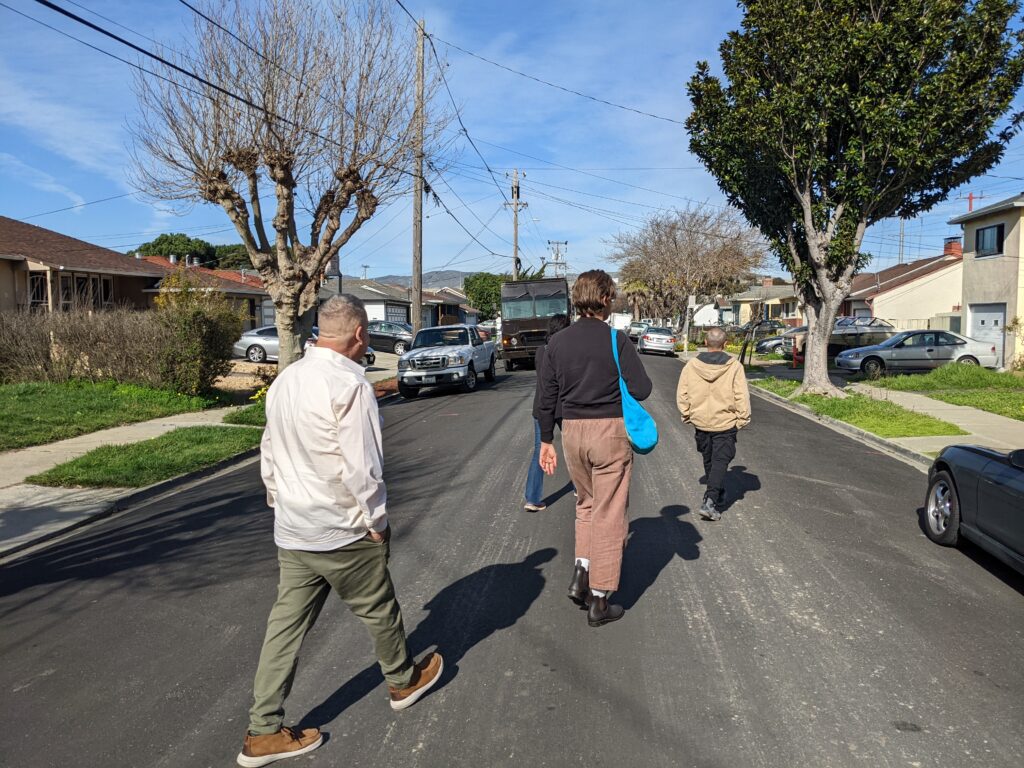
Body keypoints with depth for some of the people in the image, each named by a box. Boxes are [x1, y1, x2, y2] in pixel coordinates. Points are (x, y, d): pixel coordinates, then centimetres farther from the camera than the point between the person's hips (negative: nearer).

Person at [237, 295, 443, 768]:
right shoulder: (348, 384, -22)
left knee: (286, 624, 12)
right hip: (342, 532, -7)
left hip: (292, 530, 7)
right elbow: (360, 467, -21)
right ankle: (404, 680, 38)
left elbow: (269, 453, 12)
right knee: (378, 610, 15)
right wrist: (376, 521, -9)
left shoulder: (285, 379, 5)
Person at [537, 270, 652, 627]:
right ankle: (599, 601, 12)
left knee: (586, 504, 25)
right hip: (610, 431, -4)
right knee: (609, 516, 6)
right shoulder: (616, 340, -10)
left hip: (572, 432, 4)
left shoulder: (557, 342, 3)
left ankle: (581, 573, 13)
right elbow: (641, 389, -12)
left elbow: (547, 398, 5)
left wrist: (546, 441, 13)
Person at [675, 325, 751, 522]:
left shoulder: (691, 365, -4)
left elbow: (682, 395, 0)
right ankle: (710, 501, -13)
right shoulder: (734, 366, -11)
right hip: (726, 423, -3)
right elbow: (742, 397, -10)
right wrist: (742, 419, 1)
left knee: (709, 461, 19)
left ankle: (718, 496, 34)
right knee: (720, 461, 1)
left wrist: (687, 415, 12)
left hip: (700, 423, 3)